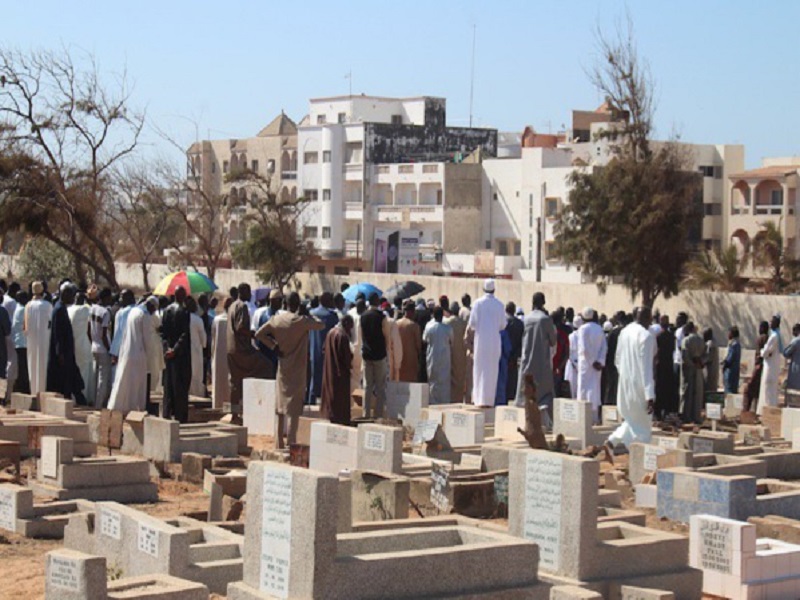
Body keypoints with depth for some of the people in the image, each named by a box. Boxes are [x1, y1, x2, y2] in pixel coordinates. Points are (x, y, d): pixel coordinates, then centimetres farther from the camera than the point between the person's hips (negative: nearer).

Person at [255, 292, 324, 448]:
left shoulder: (277, 320, 1)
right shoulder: (303, 321, -13)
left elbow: (258, 334, 4)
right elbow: (321, 325, -4)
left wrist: (274, 346, 5)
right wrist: (308, 315, 7)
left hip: (283, 367, 5)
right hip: (298, 369, -5)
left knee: (281, 406, 13)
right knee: (294, 408, -5)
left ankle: (280, 442, 17)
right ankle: (291, 442, -11)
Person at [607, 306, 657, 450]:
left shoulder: (624, 331, 4)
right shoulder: (646, 336, -18)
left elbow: (617, 359, 13)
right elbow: (646, 366, -20)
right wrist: (650, 395, -19)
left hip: (624, 383, 7)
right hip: (639, 384, -7)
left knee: (632, 420, 21)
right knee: (643, 425, 4)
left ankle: (612, 441, 7)